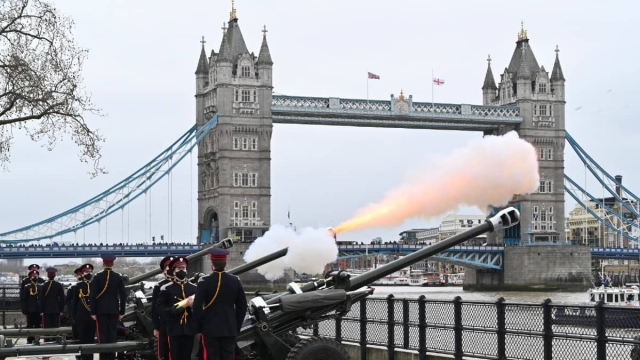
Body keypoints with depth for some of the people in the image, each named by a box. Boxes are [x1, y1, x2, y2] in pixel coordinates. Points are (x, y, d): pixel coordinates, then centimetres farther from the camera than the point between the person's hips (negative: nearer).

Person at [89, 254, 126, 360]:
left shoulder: (97, 277, -6)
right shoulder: (118, 277, 0)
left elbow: (93, 295, -8)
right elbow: (123, 295, 1)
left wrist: (93, 312, -2)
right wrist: (122, 312, 7)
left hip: (101, 310, -2)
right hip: (114, 310, 2)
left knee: (102, 334, 1)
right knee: (113, 333, 5)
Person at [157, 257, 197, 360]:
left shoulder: (194, 288, 12)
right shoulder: (166, 288, 2)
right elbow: (160, 308, -3)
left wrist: (193, 305, -13)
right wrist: (175, 309, -18)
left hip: (190, 329, 3)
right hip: (174, 329, -3)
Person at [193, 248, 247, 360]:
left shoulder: (204, 281, -9)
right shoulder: (235, 281, 1)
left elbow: (197, 306, -10)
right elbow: (242, 306, 5)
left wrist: (199, 327, 2)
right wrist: (237, 327, 13)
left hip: (210, 329, -2)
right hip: (230, 330, 3)